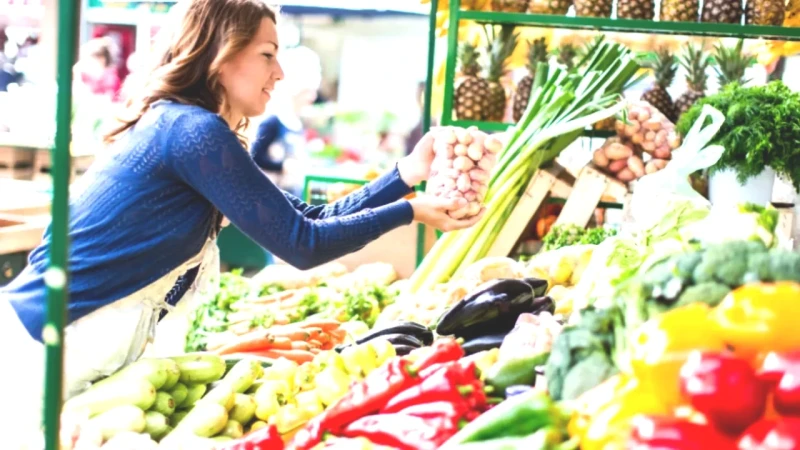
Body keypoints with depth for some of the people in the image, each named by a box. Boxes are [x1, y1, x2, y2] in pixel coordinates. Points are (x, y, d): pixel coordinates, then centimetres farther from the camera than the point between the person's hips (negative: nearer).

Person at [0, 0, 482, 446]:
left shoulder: (185, 129, 12)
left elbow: (308, 219, 13)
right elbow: (301, 244, -14)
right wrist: (411, 212, -4)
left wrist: (408, 172, 9)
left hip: (85, 352, 9)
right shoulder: (194, 131, -17)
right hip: (44, 348, -9)